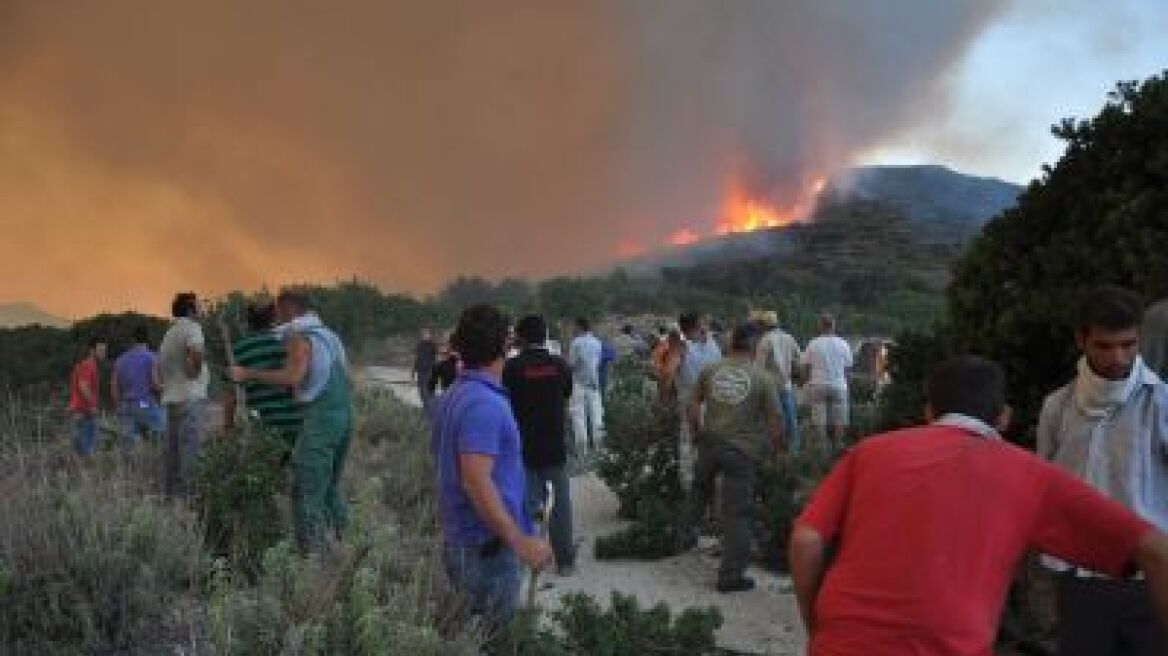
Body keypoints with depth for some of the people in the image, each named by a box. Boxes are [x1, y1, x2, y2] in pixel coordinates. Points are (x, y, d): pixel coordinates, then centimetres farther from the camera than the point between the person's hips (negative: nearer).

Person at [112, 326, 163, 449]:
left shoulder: (120, 360, 14)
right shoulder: (151, 357, -3)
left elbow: (114, 387, 11)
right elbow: (156, 384, -12)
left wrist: (119, 407, 18)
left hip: (126, 407, 6)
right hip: (147, 404, -6)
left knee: (128, 446, 4)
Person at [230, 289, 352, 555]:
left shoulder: (299, 337, -8)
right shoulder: (330, 335, 18)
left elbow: (293, 376, -25)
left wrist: (249, 374, -20)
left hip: (320, 418, -9)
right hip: (344, 415, 9)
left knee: (307, 495, -6)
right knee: (331, 488, 19)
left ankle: (314, 552, -8)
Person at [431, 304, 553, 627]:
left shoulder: (452, 397, 9)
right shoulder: (485, 404, -21)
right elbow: (476, 482, -27)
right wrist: (521, 541, -25)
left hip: (458, 540, 9)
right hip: (487, 546, -9)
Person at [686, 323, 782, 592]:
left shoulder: (710, 370, 2)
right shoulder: (763, 378, -6)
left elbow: (694, 405, 7)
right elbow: (774, 420, -5)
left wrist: (696, 434, 19)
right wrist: (774, 448, 9)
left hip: (710, 442, 3)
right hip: (743, 450, -3)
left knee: (700, 489, 31)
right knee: (737, 513, 4)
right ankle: (731, 576, 10)